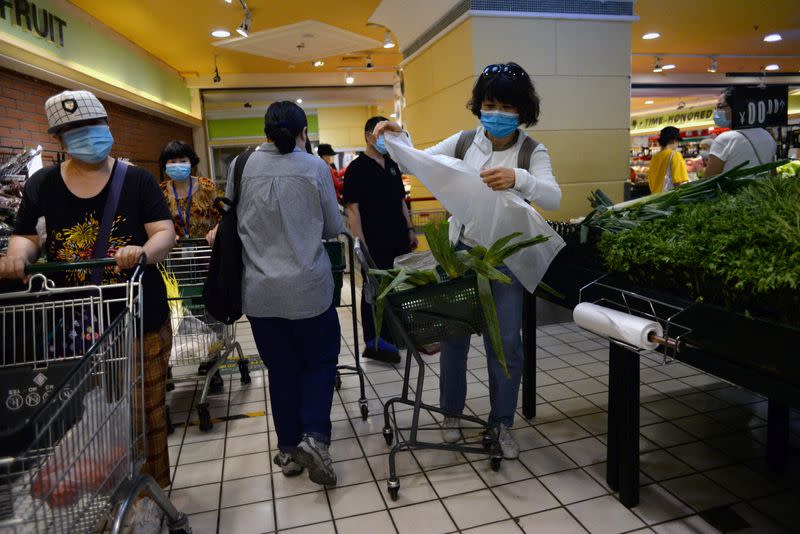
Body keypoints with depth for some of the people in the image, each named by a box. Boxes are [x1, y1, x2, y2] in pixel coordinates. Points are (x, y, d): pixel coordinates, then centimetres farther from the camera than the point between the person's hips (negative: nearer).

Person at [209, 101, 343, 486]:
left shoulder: (241, 167, 1)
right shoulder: (315, 167, -6)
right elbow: (333, 229, 1)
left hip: (259, 291, 3)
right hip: (308, 288, -2)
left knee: (281, 368, 15)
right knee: (320, 361, 16)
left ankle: (289, 450, 25)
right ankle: (314, 436, 0)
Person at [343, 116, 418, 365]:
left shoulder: (392, 165, 14)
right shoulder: (357, 169, -7)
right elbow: (353, 208, -12)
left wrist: (410, 229, 14)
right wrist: (361, 244, -18)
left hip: (399, 240, 7)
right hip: (375, 244, -7)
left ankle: (393, 336, 27)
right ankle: (374, 343, 13)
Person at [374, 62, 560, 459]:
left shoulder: (532, 151, -3)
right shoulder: (464, 142, 3)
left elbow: (553, 198, -18)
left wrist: (518, 179, -38)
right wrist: (398, 139, -11)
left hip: (505, 258, -1)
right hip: (459, 250, 2)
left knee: (506, 343, 1)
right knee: (453, 334, 8)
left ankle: (502, 422, 22)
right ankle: (451, 412, 29)